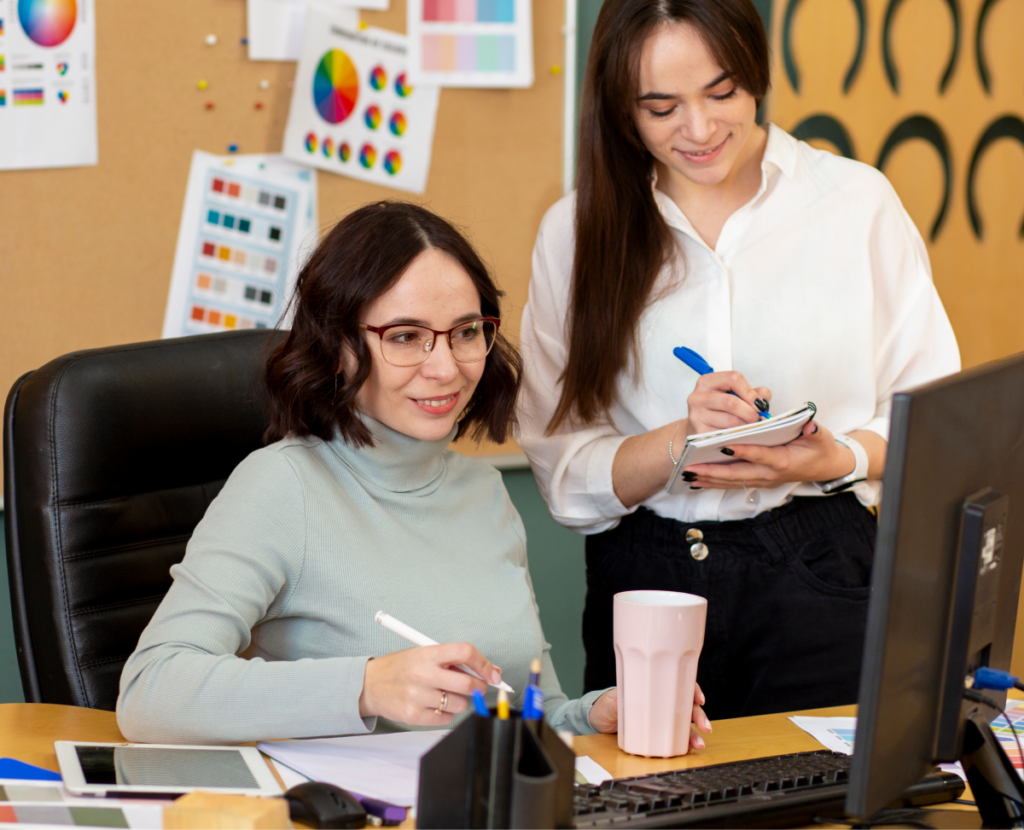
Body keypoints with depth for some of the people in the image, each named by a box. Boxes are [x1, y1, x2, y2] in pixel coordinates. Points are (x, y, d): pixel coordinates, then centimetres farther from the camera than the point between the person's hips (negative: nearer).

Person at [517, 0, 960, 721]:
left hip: (817, 578, 0)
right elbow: (561, 463, -3)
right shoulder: (577, 232, 2)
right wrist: (683, 439, -19)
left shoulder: (859, 202, 0)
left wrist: (839, 458, -16)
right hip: (644, 575, 1)